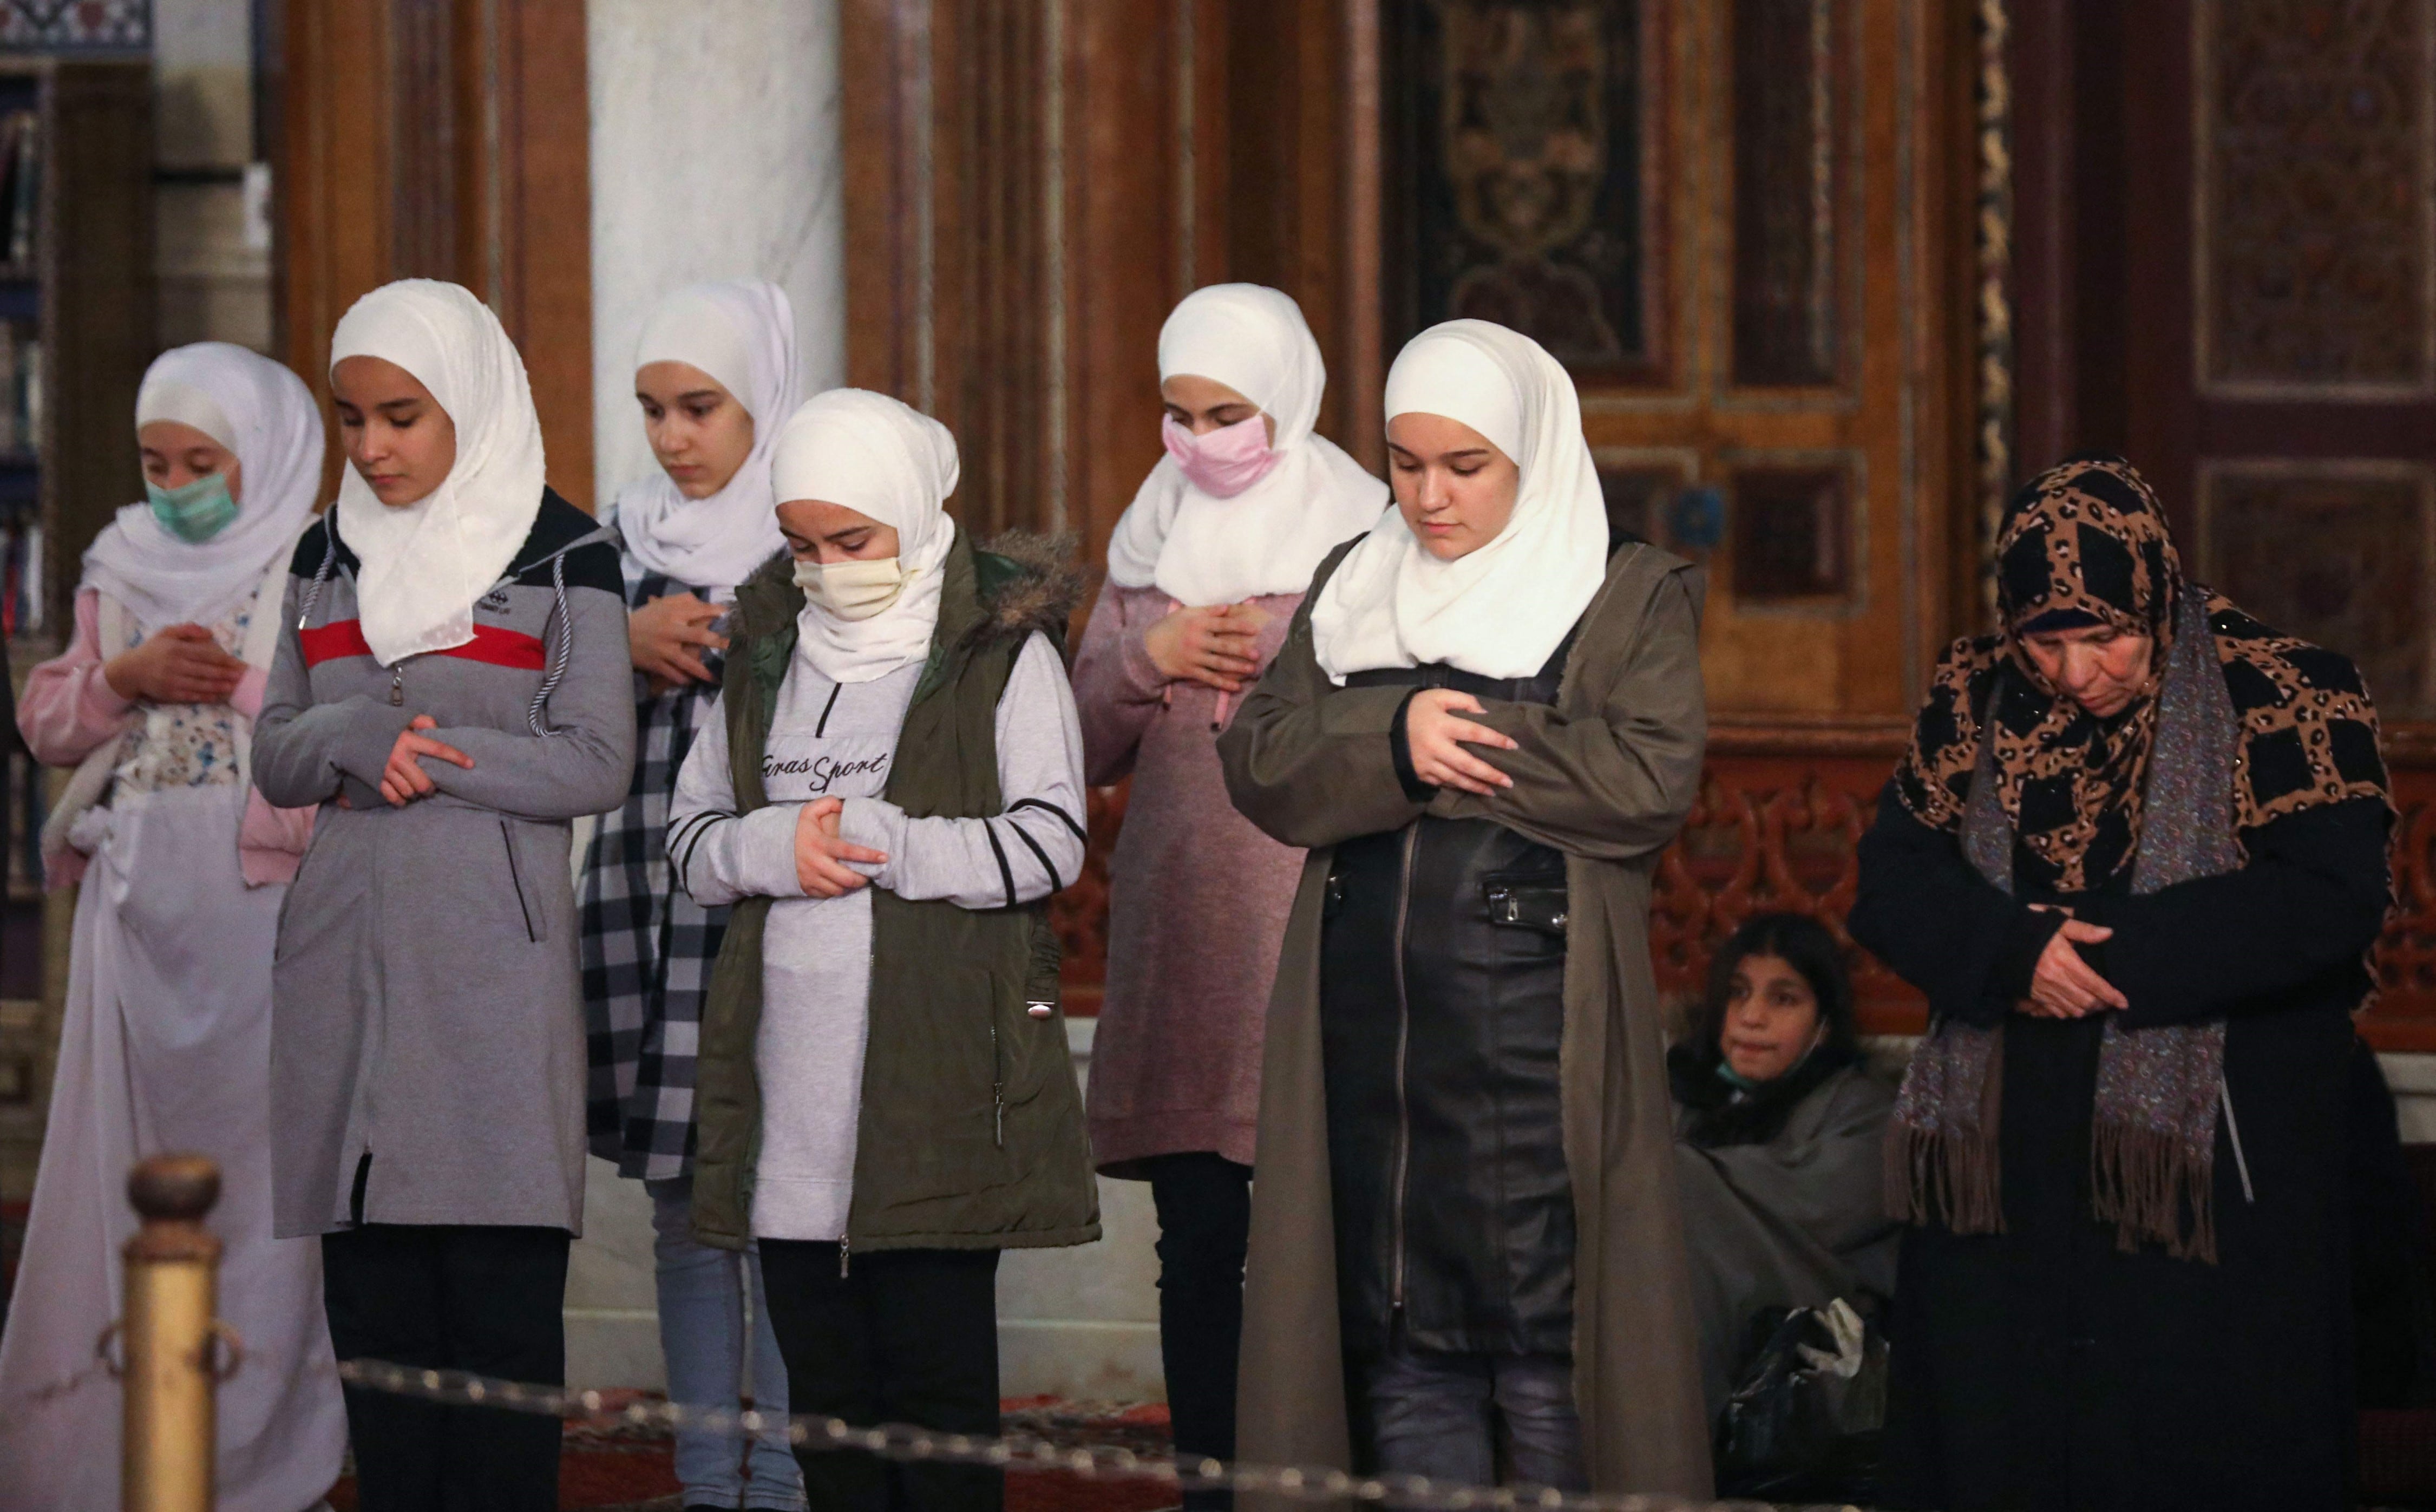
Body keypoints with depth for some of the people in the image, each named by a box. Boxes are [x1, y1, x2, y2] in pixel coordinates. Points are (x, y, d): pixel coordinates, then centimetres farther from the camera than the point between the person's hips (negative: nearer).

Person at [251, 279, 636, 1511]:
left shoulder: (564, 555, 2)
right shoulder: (328, 556, 16)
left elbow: (595, 764, -5)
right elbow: (276, 760, 13)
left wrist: (414, 758, -10)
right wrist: (352, 737, -8)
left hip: (492, 959, -4)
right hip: (344, 957, 4)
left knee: (498, 1292, -8)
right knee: (372, 1295, 2)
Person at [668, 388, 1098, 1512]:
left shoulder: (1002, 650, 0)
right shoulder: (765, 654, 16)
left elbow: (1048, 841, -7)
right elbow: (690, 836, 16)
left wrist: (884, 843, -15)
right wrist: (772, 847, -5)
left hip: (942, 1072, -5)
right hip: (793, 1087, 5)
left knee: (938, 1372, -4)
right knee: (822, 1378, 7)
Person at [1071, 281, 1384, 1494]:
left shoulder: (1359, 535, 3)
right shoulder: (1151, 540, 17)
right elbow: (1084, 747, 15)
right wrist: (1147, 655, 0)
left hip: (1312, 923, -4)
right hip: (1175, 925, 4)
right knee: (1197, 1236, 4)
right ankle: (1207, 1477, 8)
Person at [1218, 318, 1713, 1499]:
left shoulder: (1633, 597, 3)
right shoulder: (1350, 591, 16)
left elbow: (1651, 780, -12)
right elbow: (1261, 766, 4)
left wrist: (1454, 740, -9)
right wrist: (1392, 741, -14)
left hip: (1538, 1035, -4)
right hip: (1367, 1034, 4)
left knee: (1545, 1345, -7)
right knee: (1400, 1344, 5)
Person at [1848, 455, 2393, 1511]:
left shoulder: (2282, 701, -8)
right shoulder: (1977, 703, 5)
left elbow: (2331, 899, -17)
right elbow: (1895, 876, 3)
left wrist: (2109, 950, -18)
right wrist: (2011, 950, -19)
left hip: (2211, 1163, -4)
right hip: (2007, 1164, 4)